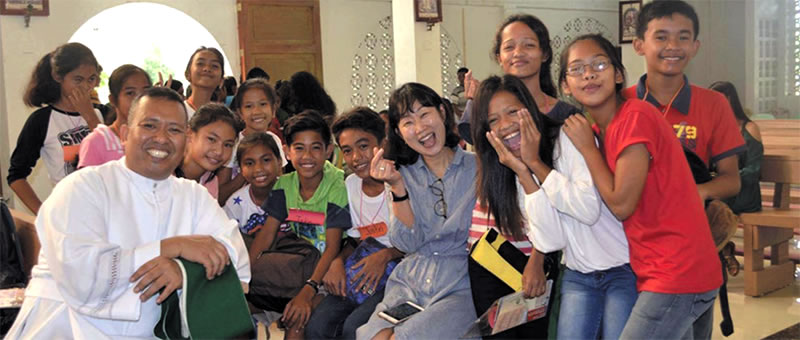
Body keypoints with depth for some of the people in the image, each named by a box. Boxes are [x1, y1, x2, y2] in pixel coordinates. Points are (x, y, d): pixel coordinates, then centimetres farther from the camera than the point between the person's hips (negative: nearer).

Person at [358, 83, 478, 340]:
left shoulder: (476, 167, 1)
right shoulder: (405, 174, 11)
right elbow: (407, 243, 0)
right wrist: (397, 186, -9)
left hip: (461, 287, -3)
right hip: (409, 283, 3)